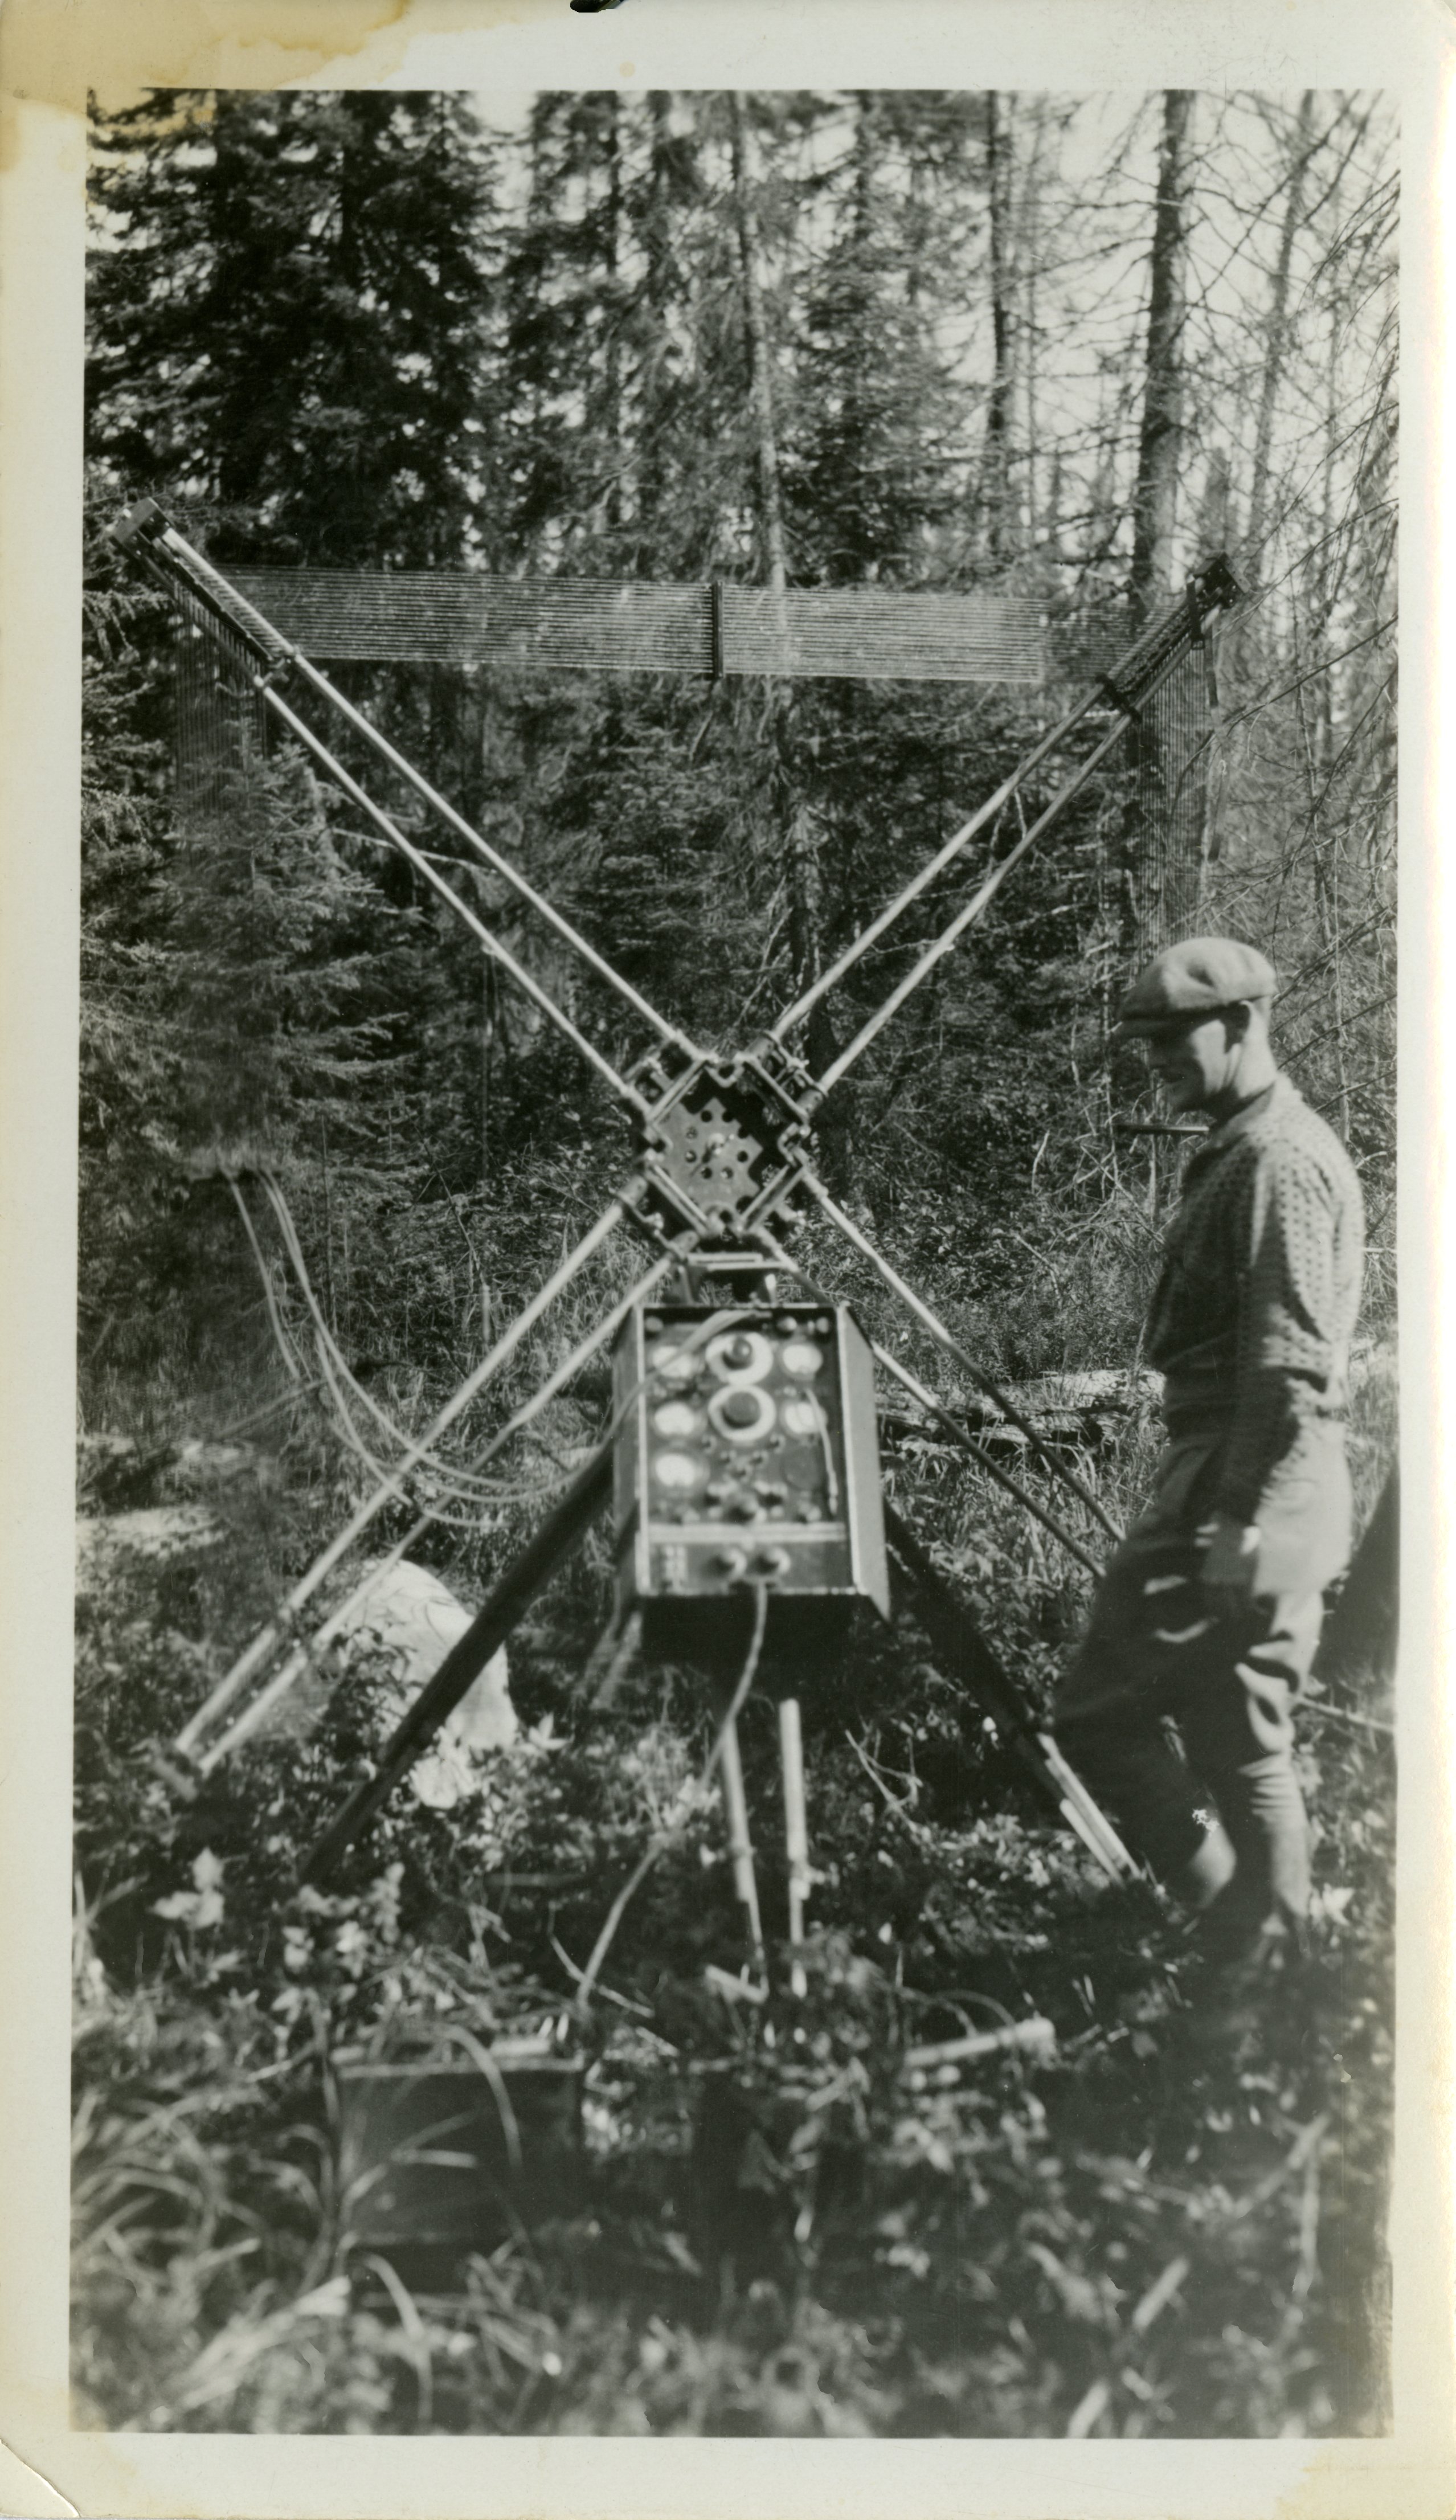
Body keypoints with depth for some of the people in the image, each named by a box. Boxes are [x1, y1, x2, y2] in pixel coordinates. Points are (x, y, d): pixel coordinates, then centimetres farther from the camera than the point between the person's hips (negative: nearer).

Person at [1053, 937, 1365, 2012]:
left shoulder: (1281, 1160, -13)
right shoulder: (1243, 1154, 18)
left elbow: (1290, 1367, -21)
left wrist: (1236, 1521, -22)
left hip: (1245, 1493, -10)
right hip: (1237, 1494, 10)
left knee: (1102, 1713, -5)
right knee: (1244, 1750, 12)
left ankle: (1251, 1962, 3)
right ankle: (1265, 1981, 19)